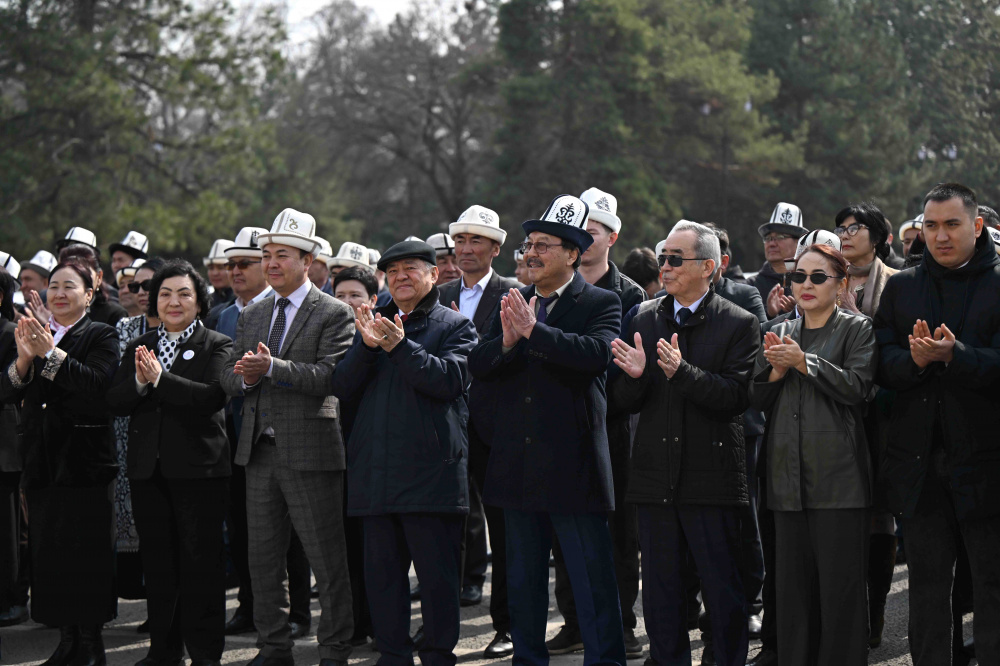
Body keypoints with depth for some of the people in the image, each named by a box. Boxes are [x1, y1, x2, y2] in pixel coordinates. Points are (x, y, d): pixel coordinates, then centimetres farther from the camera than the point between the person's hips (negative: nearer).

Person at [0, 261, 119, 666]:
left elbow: (99, 382, -19)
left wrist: (51, 353, -22)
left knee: (86, 553, -4)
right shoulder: (35, 334, 13)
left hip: (84, 461, -5)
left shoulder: (100, 336, -1)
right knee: (49, 552, 6)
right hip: (42, 461, 5)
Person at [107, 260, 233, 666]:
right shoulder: (138, 348, 14)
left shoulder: (217, 346, 1)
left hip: (199, 468, -4)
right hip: (148, 470, 4)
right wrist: (139, 382, -16)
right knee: (158, 561, 8)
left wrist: (160, 379, -23)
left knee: (200, 561, -3)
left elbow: (212, 397, -16)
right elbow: (115, 403, 4)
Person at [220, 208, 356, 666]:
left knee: (327, 560, -2)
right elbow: (229, 377, 13)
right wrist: (244, 378, -10)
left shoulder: (334, 315, -4)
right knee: (263, 558, 11)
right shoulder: (251, 316, 16)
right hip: (260, 450, 6)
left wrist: (272, 367, -25)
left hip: (309, 451, -6)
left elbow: (327, 375, -16)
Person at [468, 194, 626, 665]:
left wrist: (533, 330, -25)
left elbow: (597, 353, -24)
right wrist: (507, 340, -18)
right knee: (523, 578, 14)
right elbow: (477, 366, 2)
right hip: (517, 465, 6)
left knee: (593, 578, -3)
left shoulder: (601, 304, -4)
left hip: (572, 463, -6)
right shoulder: (513, 303, 12)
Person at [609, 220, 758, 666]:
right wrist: (634, 376, -13)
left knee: (724, 595, 0)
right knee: (660, 596, 10)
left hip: (712, 480, -4)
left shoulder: (740, 325, -2)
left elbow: (737, 397, -14)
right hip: (656, 479, 4)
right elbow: (623, 403, 9)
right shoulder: (644, 319, 10)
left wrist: (683, 372, -26)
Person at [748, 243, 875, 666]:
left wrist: (804, 362, -15)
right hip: (788, 474, 5)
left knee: (840, 584, -5)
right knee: (792, 583, 8)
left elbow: (857, 387, -11)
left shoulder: (857, 330, 2)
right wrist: (777, 369, -5)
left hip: (838, 475, -5)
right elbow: (757, 399, 14)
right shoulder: (780, 335, 18)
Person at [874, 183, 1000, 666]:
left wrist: (953, 355, -28)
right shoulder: (900, 287, 11)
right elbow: (881, 366, 3)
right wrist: (916, 359, -18)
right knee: (927, 584, 11)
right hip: (919, 462, 4)